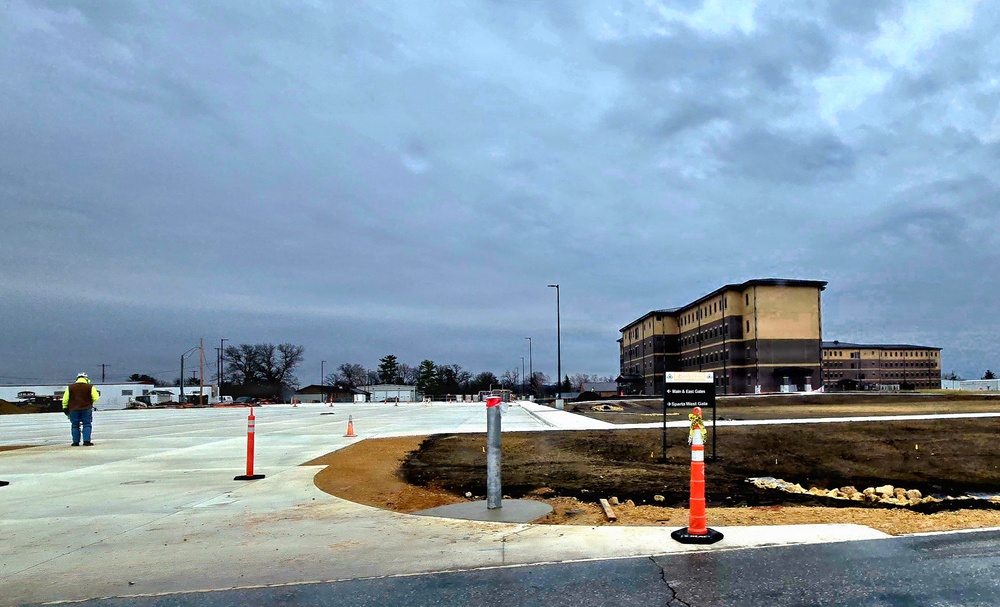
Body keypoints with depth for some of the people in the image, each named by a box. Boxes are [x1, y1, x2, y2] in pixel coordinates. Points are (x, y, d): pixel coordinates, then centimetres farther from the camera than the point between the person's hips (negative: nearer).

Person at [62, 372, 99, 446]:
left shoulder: (70, 387, 4)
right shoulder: (90, 387, -3)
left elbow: (65, 399, 5)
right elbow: (95, 398, -4)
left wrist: (65, 408, 14)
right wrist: (97, 394, 17)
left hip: (73, 410, 2)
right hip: (86, 409, -2)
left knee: (75, 426, 9)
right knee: (87, 425, 3)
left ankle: (76, 442, 9)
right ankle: (86, 441, -4)